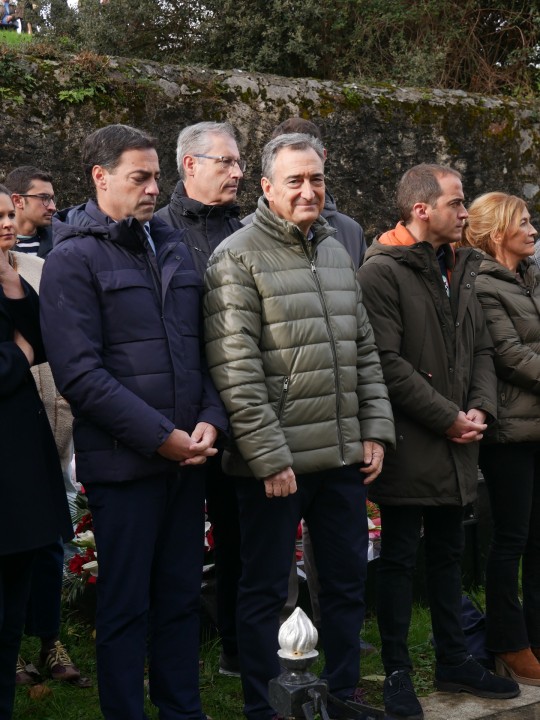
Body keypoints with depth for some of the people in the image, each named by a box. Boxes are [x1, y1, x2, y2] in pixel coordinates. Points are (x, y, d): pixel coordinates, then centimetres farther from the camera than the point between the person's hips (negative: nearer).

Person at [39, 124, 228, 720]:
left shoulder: (173, 249, 13)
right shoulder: (73, 260, -6)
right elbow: (79, 374, -14)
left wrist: (210, 419, -3)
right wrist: (158, 436, -16)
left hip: (185, 456, 6)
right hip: (122, 463, -6)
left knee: (181, 596, 14)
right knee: (126, 605, 4)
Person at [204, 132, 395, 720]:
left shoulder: (336, 252, 14)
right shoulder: (237, 258, -9)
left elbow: (364, 350, 17)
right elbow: (234, 369, -15)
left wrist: (375, 429, 8)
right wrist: (269, 456, -17)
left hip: (344, 456, 7)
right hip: (276, 461, -7)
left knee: (347, 581, 15)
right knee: (264, 590, 6)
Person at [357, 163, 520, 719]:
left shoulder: (460, 269, 13)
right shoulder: (382, 271, -12)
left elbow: (480, 348, 14)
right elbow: (388, 364, -18)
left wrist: (480, 408, -4)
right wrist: (449, 418, -16)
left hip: (456, 444, 8)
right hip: (408, 443, -7)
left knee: (448, 553, 17)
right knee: (399, 557, 3)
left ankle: (453, 660, 29)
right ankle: (397, 674, 13)